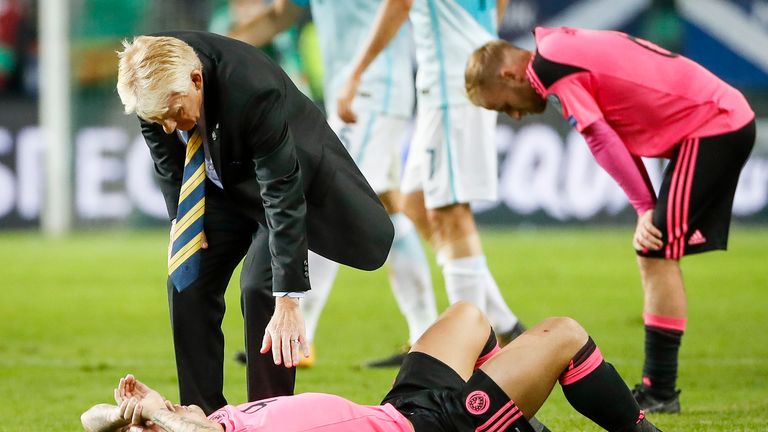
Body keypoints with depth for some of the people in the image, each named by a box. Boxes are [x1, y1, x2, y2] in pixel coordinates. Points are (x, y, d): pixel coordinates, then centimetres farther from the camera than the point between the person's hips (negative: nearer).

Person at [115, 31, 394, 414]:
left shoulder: (251, 90, -41)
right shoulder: (154, 77, -24)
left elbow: (283, 196, -39)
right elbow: (164, 152, -1)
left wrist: (288, 302, -41)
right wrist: (179, 216, -6)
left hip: (285, 177, -6)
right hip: (221, 184, 6)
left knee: (260, 288, -21)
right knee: (186, 283, -4)